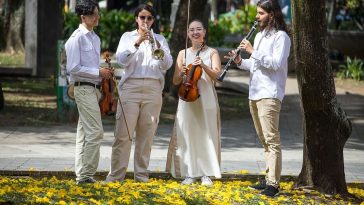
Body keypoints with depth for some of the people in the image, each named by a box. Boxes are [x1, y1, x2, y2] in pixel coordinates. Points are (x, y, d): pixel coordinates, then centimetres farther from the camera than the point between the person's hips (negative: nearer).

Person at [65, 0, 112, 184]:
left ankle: (81, 174, 16)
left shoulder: (95, 38, 16)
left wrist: (104, 72, 8)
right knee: (95, 131, -14)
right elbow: (73, 68, -16)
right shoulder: (77, 38, -11)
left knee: (84, 133, 11)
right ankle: (86, 174, -12)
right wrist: (98, 72, -16)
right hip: (84, 88, -9)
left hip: (93, 89, 9)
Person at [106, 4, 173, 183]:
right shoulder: (128, 37, 11)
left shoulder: (159, 39, 14)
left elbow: (167, 64, 1)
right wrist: (137, 43, -16)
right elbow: (121, 60, -5)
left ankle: (141, 174, 8)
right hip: (131, 86, -2)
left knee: (146, 134, 2)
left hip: (153, 89, 2)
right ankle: (115, 175, -6)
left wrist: (158, 47, -15)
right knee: (123, 133, -7)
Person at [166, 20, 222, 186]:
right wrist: (181, 73, -11)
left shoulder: (212, 53, 7)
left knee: (207, 134, -3)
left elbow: (216, 74, -7)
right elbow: (175, 81, 10)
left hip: (206, 98, -1)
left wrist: (204, 66, -24)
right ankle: (190, 173, 4)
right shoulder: (183, 54, 12)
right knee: (187, 135, -2)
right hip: (187, 99, 2)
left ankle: (206, 174, 3)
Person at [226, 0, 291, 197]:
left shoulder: (281, 36, -7)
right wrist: (240, 62, 5)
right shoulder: (259, 35, 19)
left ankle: (273, 183, -15)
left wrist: (253, 51, -17)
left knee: (271, 139, -12)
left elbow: (276, 63, -18)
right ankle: (269, 178, 15)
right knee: (264, 139, 11)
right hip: (255, 93, 9)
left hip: (270, 94, -9)